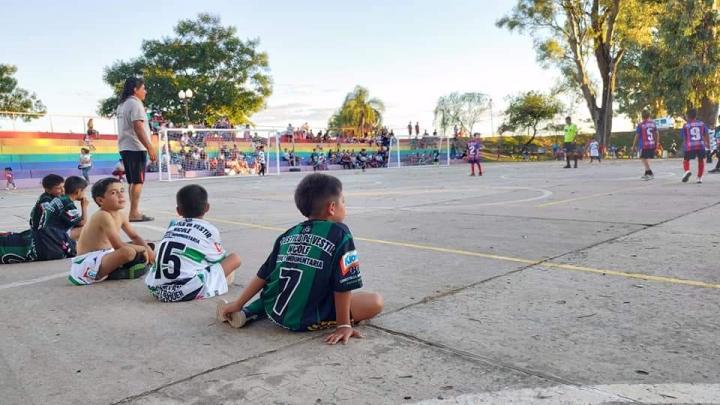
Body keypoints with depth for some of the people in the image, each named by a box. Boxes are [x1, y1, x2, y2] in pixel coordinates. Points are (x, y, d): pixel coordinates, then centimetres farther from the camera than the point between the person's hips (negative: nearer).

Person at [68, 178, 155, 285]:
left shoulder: (121, 216, 6)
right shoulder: (103, 216, -21)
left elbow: (134, 237, 17)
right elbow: (119, 246, -28)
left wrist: (147, 249, -3)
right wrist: (142, 248, -14)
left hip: (104, 256, 10)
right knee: (128, 252, -34)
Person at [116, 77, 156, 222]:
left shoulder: (122, 105, 18)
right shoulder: (135, 103, -11)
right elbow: (138, 128, -19)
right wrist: (150, 147, -21)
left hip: (125, 147, 9)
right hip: (136, 148, -9)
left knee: (132, 181, 13)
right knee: (137, 181, -6)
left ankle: (135, 212, 17)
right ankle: (134, 213, -6)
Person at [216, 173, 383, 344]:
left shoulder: (289, 234, 9)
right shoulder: (340, 234, -7)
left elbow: (263, 276, 12)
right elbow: (343, 286, -10)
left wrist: (238, 304, 19)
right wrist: (344, 324, -3)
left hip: (273, 310, 6)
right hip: (306, 319, -6)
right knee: (376, 302, 2)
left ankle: (248, 311, 19)